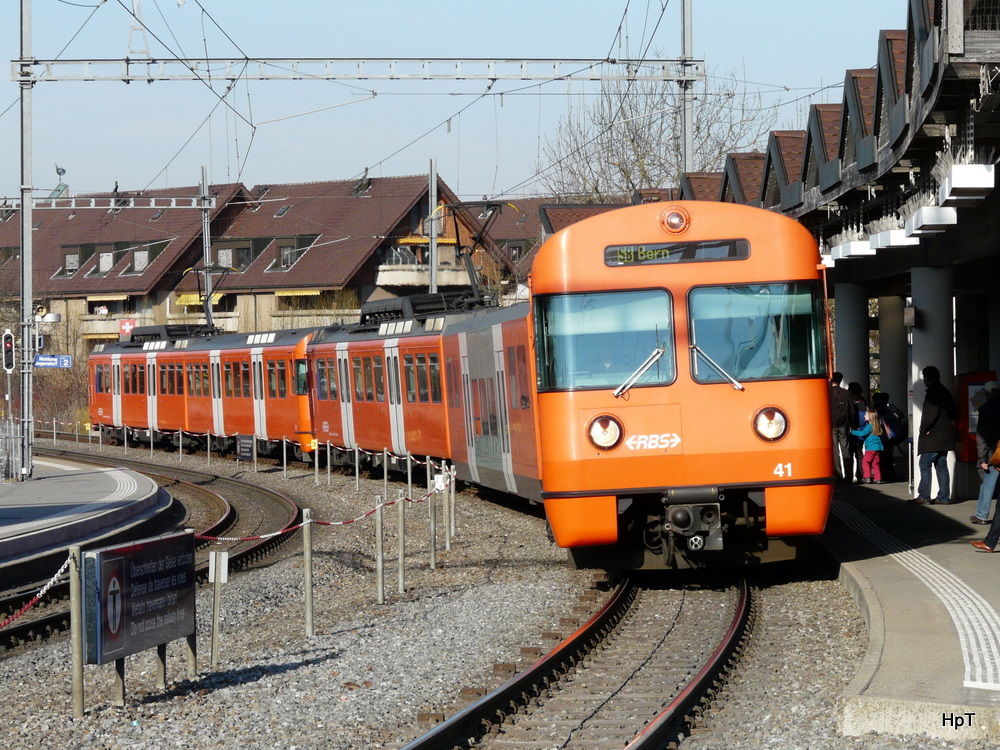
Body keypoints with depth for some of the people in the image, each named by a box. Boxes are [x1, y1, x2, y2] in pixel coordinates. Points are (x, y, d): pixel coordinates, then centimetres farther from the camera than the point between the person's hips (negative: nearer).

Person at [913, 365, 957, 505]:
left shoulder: (933, 393, -12)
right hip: (944, 436, 9)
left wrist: (924, 430, -14)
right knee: (941, 465, 10)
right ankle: (943, 497, 8)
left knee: (925, 465, -7)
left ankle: (923, 497, -10)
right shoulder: (944, 392, 17)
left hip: (933, 436, -9)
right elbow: (953, 412, 20)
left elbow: (932, 413, -22)